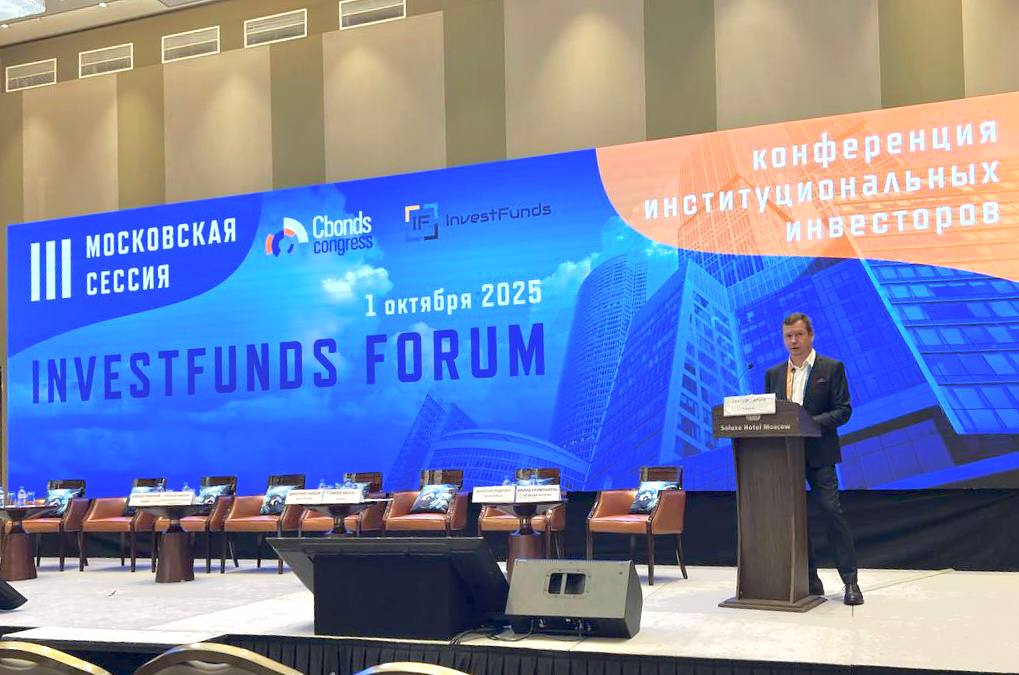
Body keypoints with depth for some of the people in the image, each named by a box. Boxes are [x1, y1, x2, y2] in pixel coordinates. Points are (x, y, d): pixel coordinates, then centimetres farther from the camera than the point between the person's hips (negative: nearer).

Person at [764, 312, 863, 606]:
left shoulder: (832, 368, 1)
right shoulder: (773, 374, 14)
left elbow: (843, 410, -5)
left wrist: (812, 422, -19)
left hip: (818, 454, -4)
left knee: (831, 511, -8)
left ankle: (850, 581, -2)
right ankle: (810, 579, 13)